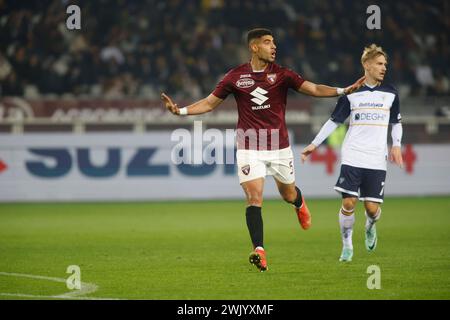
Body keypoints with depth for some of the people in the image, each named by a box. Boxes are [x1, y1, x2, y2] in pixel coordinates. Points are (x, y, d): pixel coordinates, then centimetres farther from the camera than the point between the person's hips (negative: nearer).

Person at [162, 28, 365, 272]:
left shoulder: (281, 74, -2)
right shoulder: (235, 77, -1)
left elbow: (313, 89, -9)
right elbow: (210, 103, 7)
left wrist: (344, 90, -22)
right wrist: (180, 111, -7)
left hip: (279, 147, 1)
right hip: (249, 148, -1)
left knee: (288, 194, 16)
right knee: (254, 198, -14)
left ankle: (299, 205, 55)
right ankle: (259, 251, -17)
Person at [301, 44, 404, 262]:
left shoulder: (390, 93, 8)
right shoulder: (351, 93, 2)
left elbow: (396, 122, 19)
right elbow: (334, 121, 9)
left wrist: (396, 145, 3)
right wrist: (314, 144, 4)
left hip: (377, 161, 1)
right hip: (352, 159, -1)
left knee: (372, 208, -4)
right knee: (348, 203, -9)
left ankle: (370, 227, 32)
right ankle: (347, 245, 10)